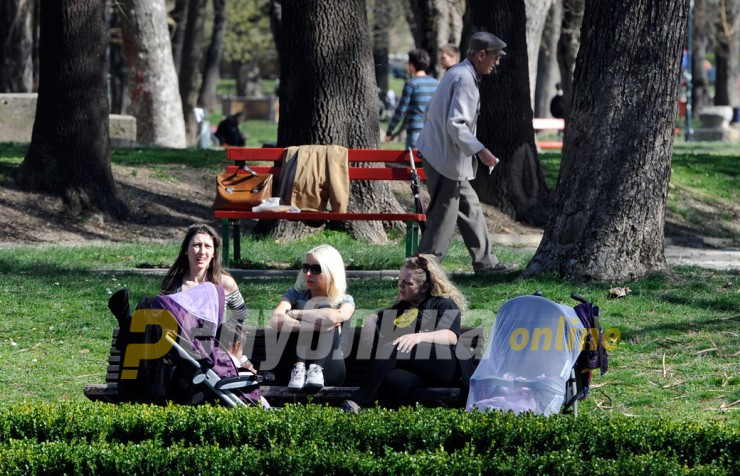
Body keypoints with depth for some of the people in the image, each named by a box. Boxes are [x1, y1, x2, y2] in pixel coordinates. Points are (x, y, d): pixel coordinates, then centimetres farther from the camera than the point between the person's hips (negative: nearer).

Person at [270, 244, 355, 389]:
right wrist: (315, 326, -27)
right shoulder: (296, 295, 5)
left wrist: (292, 313, -17)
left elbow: (335, 316, -24)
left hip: (328, 367, -1)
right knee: (301, 305, -14)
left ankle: (316, 370, -36)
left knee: (324, 307, -18)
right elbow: (275, 321, -18)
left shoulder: (345, 301, 4)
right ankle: (298, 368, -33)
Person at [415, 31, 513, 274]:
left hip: (436, 152, 11)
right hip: (447, 158, -11)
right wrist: (479, 150, -27)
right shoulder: (465, 81, -18)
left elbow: (431, 112, 22)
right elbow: (456, 124, -26)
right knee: (443, 217, -6)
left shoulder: (456, 73, 14)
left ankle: (484, 261, 25)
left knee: (470, 207, 18)